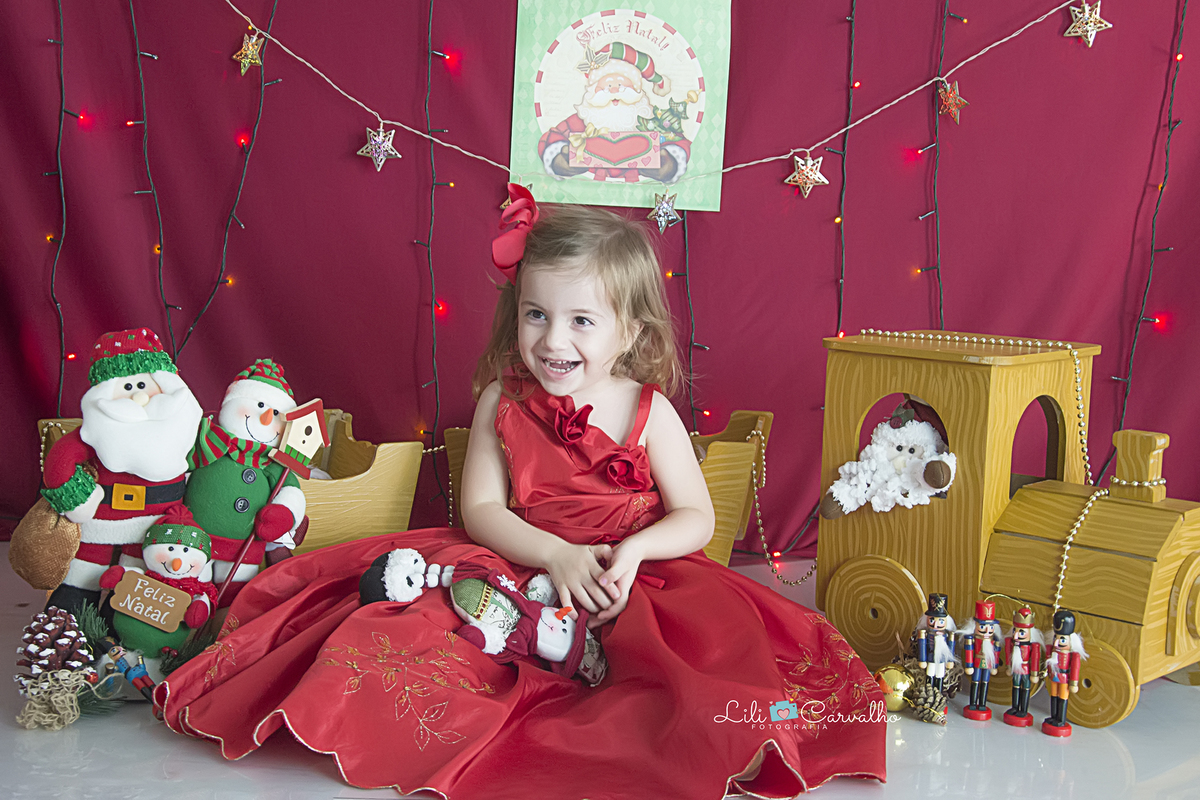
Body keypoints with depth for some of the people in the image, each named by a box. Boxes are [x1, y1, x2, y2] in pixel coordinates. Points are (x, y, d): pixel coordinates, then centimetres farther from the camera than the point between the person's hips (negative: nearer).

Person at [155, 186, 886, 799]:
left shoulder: (648, 412, -3)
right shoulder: (503, 403, 0)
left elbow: (696, 517, -1)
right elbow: (481, 508, -3)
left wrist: (632, 551, -22)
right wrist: (556, 554, -19)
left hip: (629, 580, -1)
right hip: (517, 571, 2)